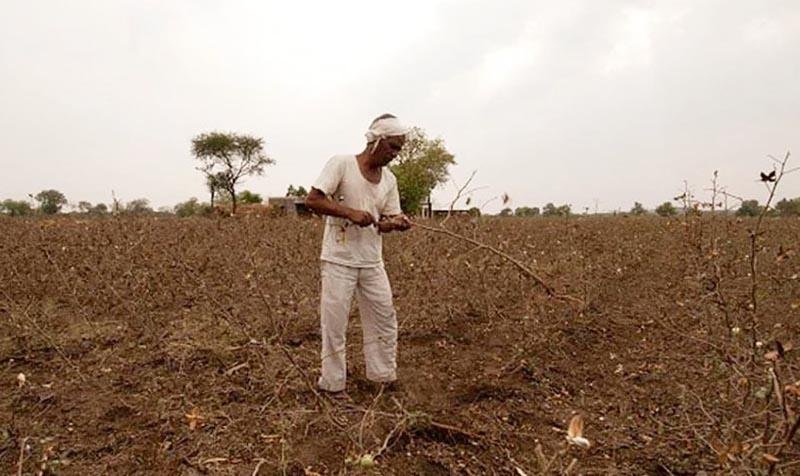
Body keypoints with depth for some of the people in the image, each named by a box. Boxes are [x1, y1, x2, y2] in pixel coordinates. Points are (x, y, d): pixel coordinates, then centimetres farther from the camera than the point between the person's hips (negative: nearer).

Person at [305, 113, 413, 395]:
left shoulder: (389, 179, 7)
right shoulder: (341, 164, -10)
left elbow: (387, 219, 7)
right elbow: (312, 200, -15)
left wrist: (397, 222, -17)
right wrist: (351, 213, -24)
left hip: (372, 261, 6)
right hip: (339, 259, -6)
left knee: (385, 318, 11)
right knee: (334, 322, 3)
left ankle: (384, 377, 28)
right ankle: (333, 383, 21)